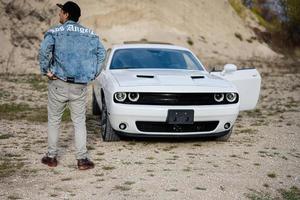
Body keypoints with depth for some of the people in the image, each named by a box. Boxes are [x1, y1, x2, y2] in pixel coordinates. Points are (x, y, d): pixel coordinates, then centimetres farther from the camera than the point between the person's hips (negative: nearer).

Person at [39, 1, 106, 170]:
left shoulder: (55, 32, -3)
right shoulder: (89, 34, 7)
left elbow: (44, 49, -20)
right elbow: (101, 52, -1)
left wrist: (45, 70, -9)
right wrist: (94, 74, 3)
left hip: (59, 84, -2)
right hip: (81, 86, 2)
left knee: (54, 121, 12)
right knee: (80, 122, 9)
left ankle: (51, 157, 18)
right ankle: (83, 159, 5)